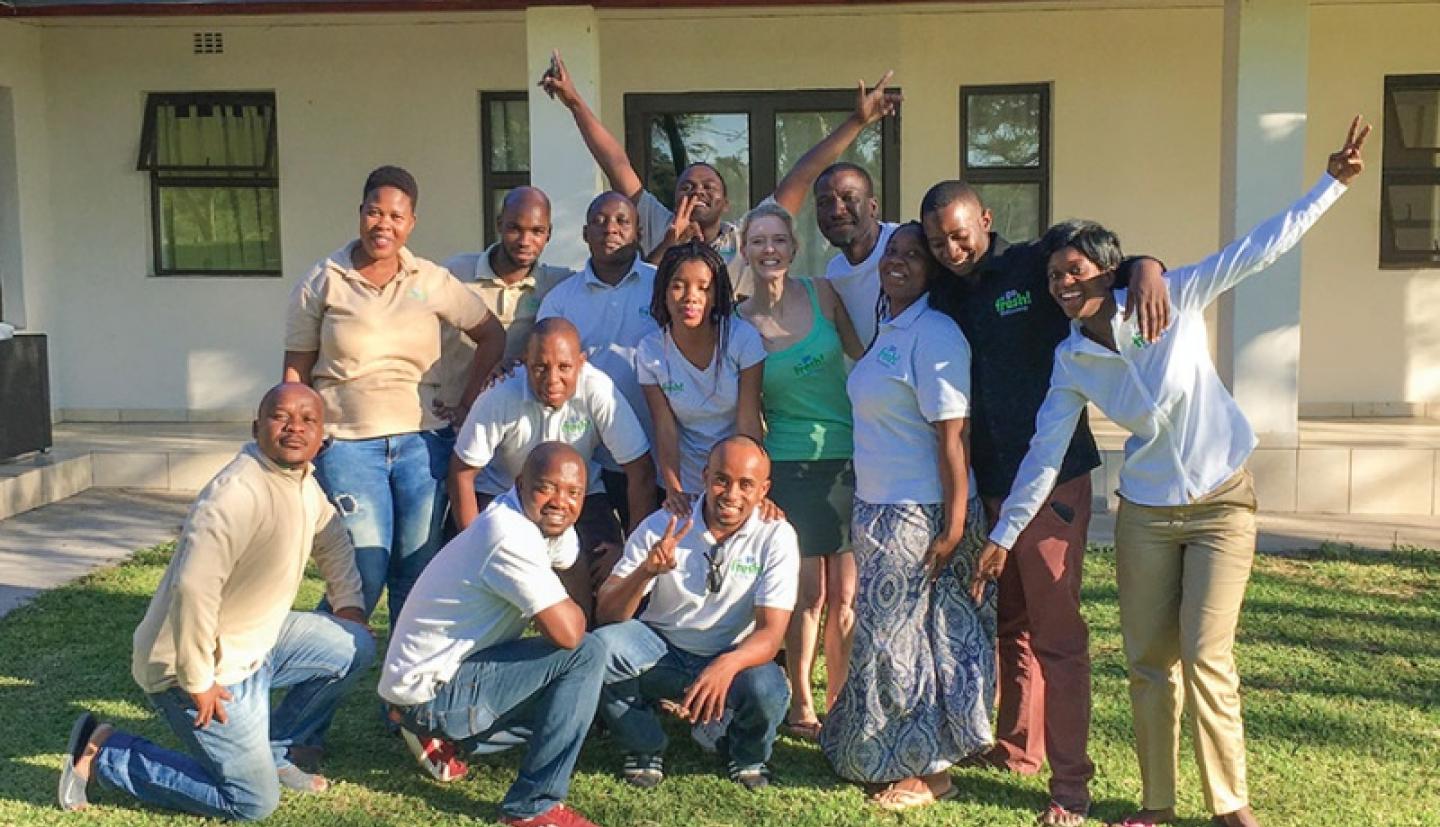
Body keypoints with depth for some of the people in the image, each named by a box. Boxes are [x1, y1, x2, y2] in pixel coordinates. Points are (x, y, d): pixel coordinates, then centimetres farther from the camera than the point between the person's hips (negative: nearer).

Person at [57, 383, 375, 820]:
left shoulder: (303, 480, 1)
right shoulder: (238, 493, -29)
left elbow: (333, 539, 22)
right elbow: (192, 589, -36)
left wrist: (349, 604, 16)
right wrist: (198, 682, -27)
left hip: (256, 640, 9)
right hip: (206, 664, -9)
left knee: (355, 647, 4)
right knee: (254, 802, -4)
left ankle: (274, 751, 18)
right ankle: (101, 752, 5)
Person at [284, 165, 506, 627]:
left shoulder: (433, 283, 5)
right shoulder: (321, 284, 3)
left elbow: (492, 335, 15)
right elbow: (296, 371, 5)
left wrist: (469, 399, 8)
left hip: (422, 442, 2)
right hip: (346, 445, -2)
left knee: (420, 570, 5)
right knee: (367, 568, -7)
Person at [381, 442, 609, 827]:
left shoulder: (544, 520, 4)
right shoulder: (511, 537, -25)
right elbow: (568, 633, -28)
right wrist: (573, 609, -8)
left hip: (458, 669, 10)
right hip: (429, 689, -10)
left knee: (575, 697, 21)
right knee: (585, 655, -18)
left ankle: (443, 736, 16)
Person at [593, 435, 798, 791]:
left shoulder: (776, 537, -12)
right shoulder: (663, 526, -11)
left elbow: (770, 632, -18)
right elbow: (606, 614, -13)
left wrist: (728, 664, -41)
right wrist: (645, 571, -34)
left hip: (732, 659, 0)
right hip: (662, 652, 1)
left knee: (768, 691, -34)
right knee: (603, 646, -29)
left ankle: (748, 755, 5)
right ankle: (643, 748, -1)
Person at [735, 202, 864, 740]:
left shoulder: (823, 294, 0)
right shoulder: (740, 323, -3)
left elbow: (863, 354, 11)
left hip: (849, 456, 2)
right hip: (790, 465, -2)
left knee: (847, 596, 4)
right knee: (809, 595, 2)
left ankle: (839, 706, 19)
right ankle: (801, 706, 19)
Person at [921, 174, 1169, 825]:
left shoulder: (1035, 269, -5)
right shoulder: (945, 297, 9)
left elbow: (1111, 270, -10)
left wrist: (1146, 269, -33)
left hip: (1051, 479, -6)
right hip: (984, 484, 6)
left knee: (1056, 632, -3)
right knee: (1009, 624, 17)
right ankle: (1017, 747, 32)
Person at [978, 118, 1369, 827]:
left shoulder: (1173, 300, -12)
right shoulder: (1071, 361, -4)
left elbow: (1257, 249, -14)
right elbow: (1044, 452, 1)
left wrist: (1332, 182, -18)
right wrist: (1003, 534, 1)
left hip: (1222, 503, -3)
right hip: (1146, 513, 3)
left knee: (1205, 659, -8)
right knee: (1147, 661, 6)